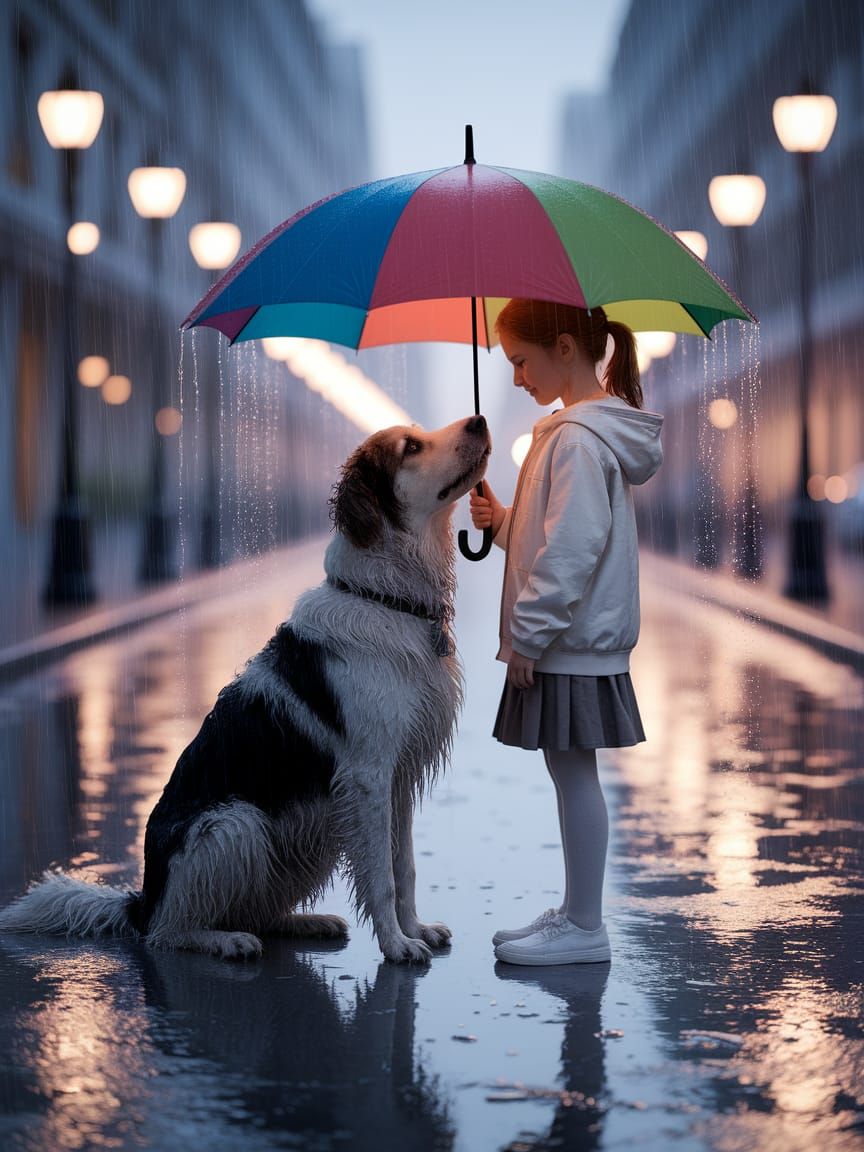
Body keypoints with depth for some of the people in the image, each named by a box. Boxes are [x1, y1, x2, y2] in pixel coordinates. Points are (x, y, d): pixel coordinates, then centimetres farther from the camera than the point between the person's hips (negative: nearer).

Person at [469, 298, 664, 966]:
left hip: (570, 641, -10)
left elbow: (572, 548, -23)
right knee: (570, 773, 14)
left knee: (572, 771, -4)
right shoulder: (596, 426, 14)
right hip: (580, 636, 10)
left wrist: (527, 632, -19)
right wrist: (505, 521, 6)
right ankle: (576, 912, 22)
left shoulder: (577, 437, -18)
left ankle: (584, 929, 3)